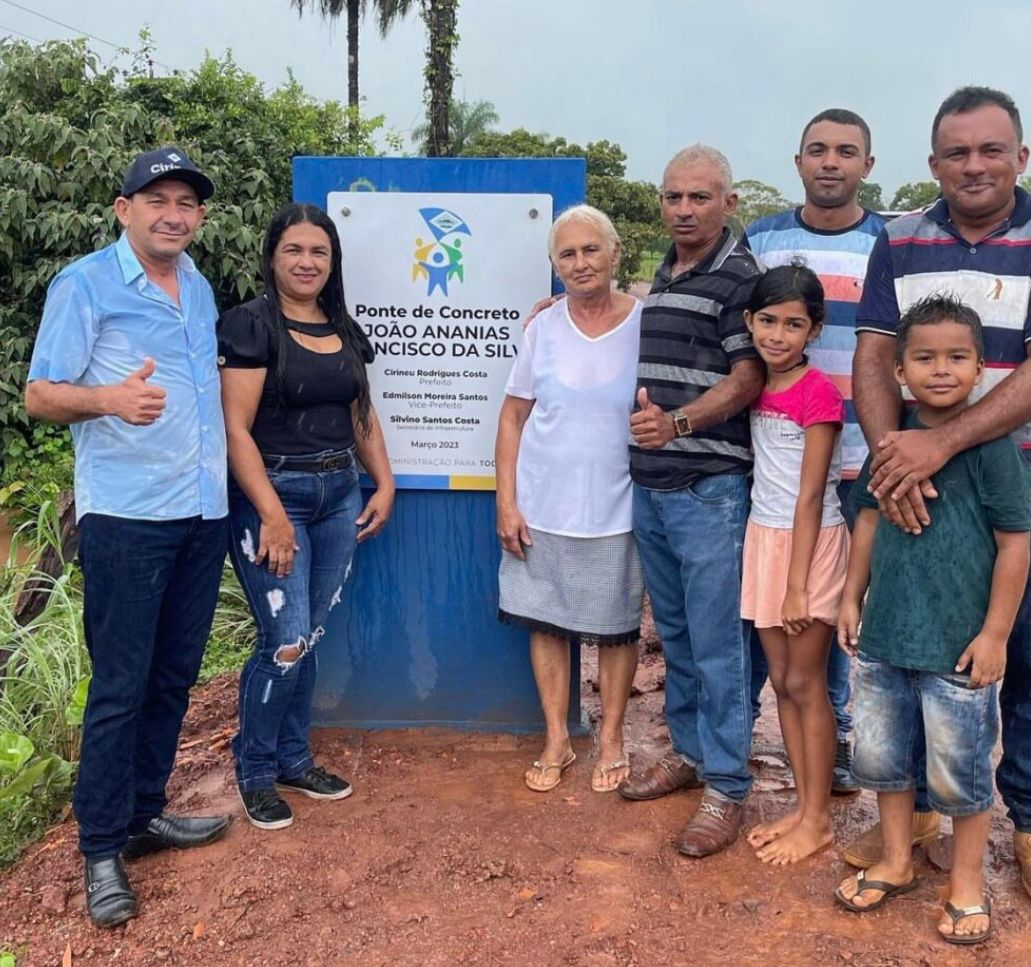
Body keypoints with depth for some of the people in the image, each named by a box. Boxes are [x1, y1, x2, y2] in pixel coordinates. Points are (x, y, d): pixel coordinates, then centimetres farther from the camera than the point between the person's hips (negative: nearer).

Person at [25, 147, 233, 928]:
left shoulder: (201, 290, 13)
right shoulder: (84, 284, -6)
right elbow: (41, 396, -9)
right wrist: (112, 398, -29)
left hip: (204, 512, 6)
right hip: (127, 516, -6)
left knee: (173, 677, 12)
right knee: (121, 684, -1)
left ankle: (144, 813, 27)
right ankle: (101, 848, 13)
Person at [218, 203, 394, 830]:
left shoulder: (344, 330, 12)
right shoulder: (251, 324, -8)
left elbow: (363, 415, 19)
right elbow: (237, 429, -14)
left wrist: (384, 484, 9)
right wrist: (273, 514, -18)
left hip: (339, 494, 6)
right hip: (272, 494, -6)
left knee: (313, 637, 11)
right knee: (286, 641, -6)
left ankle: (294, 758, 28)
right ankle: (255, 771, 15)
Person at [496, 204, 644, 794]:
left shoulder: (646, 323, -4)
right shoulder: (545, 328, 1)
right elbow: (513, 417, 3)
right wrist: (507, 503, -1)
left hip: (614, 511, -2)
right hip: (541, 508, 2)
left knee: (616, 628, 9)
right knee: (547, 621, 10)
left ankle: (612, 739, 28)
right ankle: (557, 740, 26)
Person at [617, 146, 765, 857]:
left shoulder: (741, 276, -7)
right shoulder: (663, 276, 17)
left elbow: (747, 378, -14)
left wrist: (676, 423, -26)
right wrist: (648, 417, 11)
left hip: (709, 487, -8)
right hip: (648, 486, 8)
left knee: (716, 642, -2)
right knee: (674, 632, 16)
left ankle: (726, 787, 10)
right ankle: (689, 751, 31)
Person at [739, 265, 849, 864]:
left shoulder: (819, 394, -14)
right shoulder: (756, 388, 7)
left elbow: (810, 498, -16)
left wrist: (797, 586, -16)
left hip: (811, 544, -7)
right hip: (764, 540, 7)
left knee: (806, 684, 2)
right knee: (781, 680, 12)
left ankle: (818, 820, 17)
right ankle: (804, 806, 25)